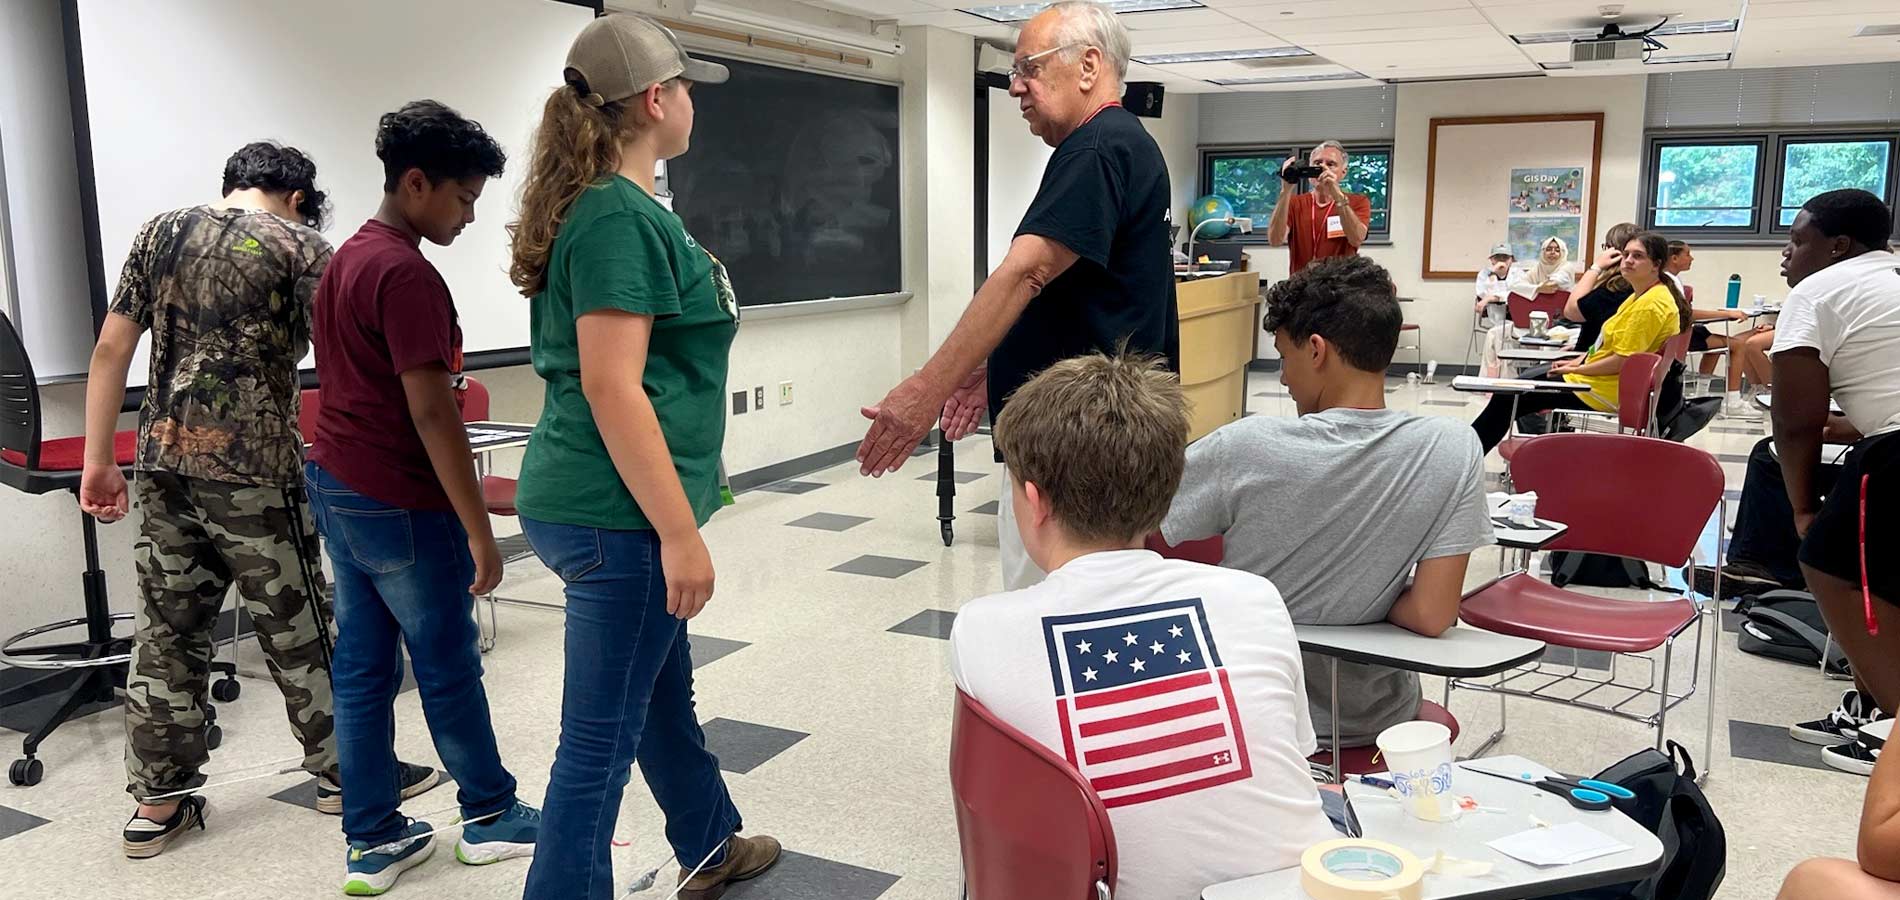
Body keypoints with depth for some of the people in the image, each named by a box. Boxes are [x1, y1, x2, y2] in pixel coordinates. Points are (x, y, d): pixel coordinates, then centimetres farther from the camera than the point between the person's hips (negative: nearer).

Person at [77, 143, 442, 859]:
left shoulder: (159, 234, 11)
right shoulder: (298, 245, -3)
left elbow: (111, 350, 7)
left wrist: (97, 462, 10)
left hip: (164, 464, 5)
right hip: (254, 469, -5)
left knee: (168, 631, 11)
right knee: (298, 628, 6)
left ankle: (157, 801, 18)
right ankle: (342, 772, 20)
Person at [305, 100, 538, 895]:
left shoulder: (345, 259, 11)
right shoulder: (407, 274, -20)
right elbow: (432, 413, -23)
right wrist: (478, 529, -18)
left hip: (337, 486, 9)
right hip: (398, 504, -9)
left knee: (361, 667, 11)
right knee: (448, 668, 6)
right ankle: (489, 815, 23)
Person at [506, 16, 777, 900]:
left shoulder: (611, 207, 12)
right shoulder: (622, 218, -18)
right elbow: (611, 387, -24)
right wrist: (680, 533, -21)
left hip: (600, 503, 11)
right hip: (617, 515, -11)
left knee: (664, 691, 25)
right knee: (603, 736, 0)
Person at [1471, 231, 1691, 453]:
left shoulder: (1652, 304, -21)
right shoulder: (1641, 295, 10)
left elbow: (1622, 361, -23)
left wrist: (1576, 369, -13)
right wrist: (1579, 362, 6)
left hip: (1607, 392, -10)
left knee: (1509, 397, -5)